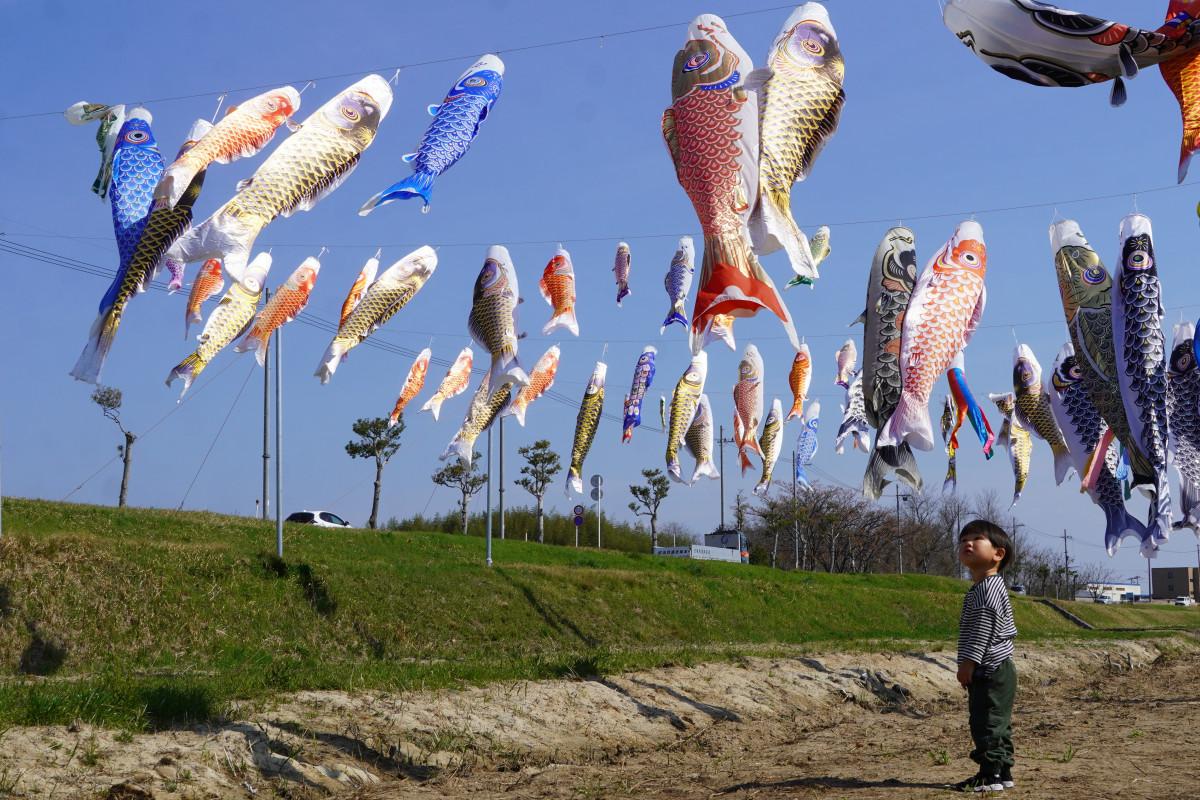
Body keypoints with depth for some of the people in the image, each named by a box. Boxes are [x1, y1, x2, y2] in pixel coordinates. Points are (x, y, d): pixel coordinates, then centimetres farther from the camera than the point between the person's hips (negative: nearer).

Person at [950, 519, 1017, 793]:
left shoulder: (987, 588, -15)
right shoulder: (984, 587, 19)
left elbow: (982, 628, -22)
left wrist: (969, 661, -23)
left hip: (990, 671, -11)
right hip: (996, 671, 11)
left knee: (988, 723, -9)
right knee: (996, 724, 14)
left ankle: (990, 774, -8)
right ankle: (1002, 772, 20)